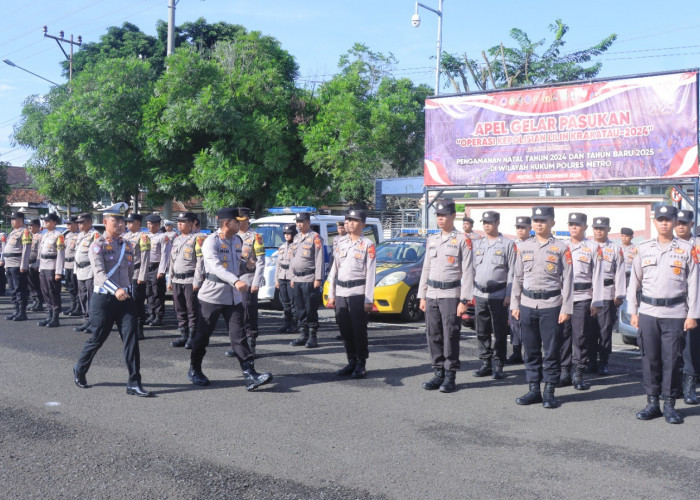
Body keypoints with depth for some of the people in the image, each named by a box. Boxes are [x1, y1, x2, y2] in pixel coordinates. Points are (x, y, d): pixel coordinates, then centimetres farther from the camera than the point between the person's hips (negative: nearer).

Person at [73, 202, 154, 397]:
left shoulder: (127, 245, 9)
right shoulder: (97, 246, -9)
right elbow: (99, 272, -23)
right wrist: (115, 290, -36)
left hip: (126, 298, 4)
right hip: (104, 299, -4)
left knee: (131, 339, -5)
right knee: (97, 339, 8)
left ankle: (134, 383, -2)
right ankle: (79, 371, 34)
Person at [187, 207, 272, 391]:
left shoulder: (237, 240, 9)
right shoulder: (211, 242, -14)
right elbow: (216, 267, -30)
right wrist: (236, 281, -44)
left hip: (233, 296, 5)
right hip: (212, 296, -5)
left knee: (239, 336, -2)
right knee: (203, 335, 7)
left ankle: (250, 375, -8)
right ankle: (194, 370, 26)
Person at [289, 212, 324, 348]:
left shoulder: (315, 237, -5)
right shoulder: (296, 238, 17)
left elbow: (319, 259, -10)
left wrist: (318, 278, -15)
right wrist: (293, 278, 18)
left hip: (309, 279, -7)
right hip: (297, 279, 7)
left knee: (311, 309, -5)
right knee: (301, 310, 10)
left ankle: (313, 337, 1)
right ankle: (304, 335, 17)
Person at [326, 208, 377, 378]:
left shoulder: (367, 245, -2)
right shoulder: (341, 242, 14)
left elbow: (371, 273, -6)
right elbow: (334, 270, 16)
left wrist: (369, 300, -11)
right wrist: (331, 295, 11)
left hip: (358, 293, -5)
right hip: (341, 293, 5)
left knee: (359, 330, -1)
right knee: (345, 330, 8)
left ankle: (361, 365, 9)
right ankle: (351, 362, 19)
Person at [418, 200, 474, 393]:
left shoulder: (463, 240, -4)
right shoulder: (431, 240, 15)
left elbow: (468, 272, -8)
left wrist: (464, 300, -13)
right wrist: (422, 296, 13)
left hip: (451, 295, -6)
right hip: (432, 295, 6)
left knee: (450, 337, -3)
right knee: (433, 336, 7)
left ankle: (450, 376, 5)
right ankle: (438, 373, 16)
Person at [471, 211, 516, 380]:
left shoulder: (507, 244, 0)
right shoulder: (477, 244, 13)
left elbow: (512, 271, -3)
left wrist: (509, 295, -9)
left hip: (498, 295, -4)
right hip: (480, 295, 4)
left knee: (499, 332, 0)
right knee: (482, 332, 8)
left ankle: (498, 365, 8)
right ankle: (485, 363, 17)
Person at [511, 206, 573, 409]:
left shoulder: (561, 248, 0)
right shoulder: (523, 247, 10)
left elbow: (567, 280, -1)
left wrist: (566, 308, -6)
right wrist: (515, 305, 9)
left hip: (551, 306, -3)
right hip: (527, 305, 3)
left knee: (552, 351, 1)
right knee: (530, 351, 8)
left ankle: (549, 392, 11)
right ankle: (533, 390, 17)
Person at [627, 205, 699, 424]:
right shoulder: (643, 248, 7)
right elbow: (634, 281, 10)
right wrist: (633, 311, 6)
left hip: (675, 313, -2)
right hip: (648, 312, 2)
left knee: (672, 360, 1)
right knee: (650, 358, 5)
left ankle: (669, 405, 11)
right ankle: (652, 403, 15)